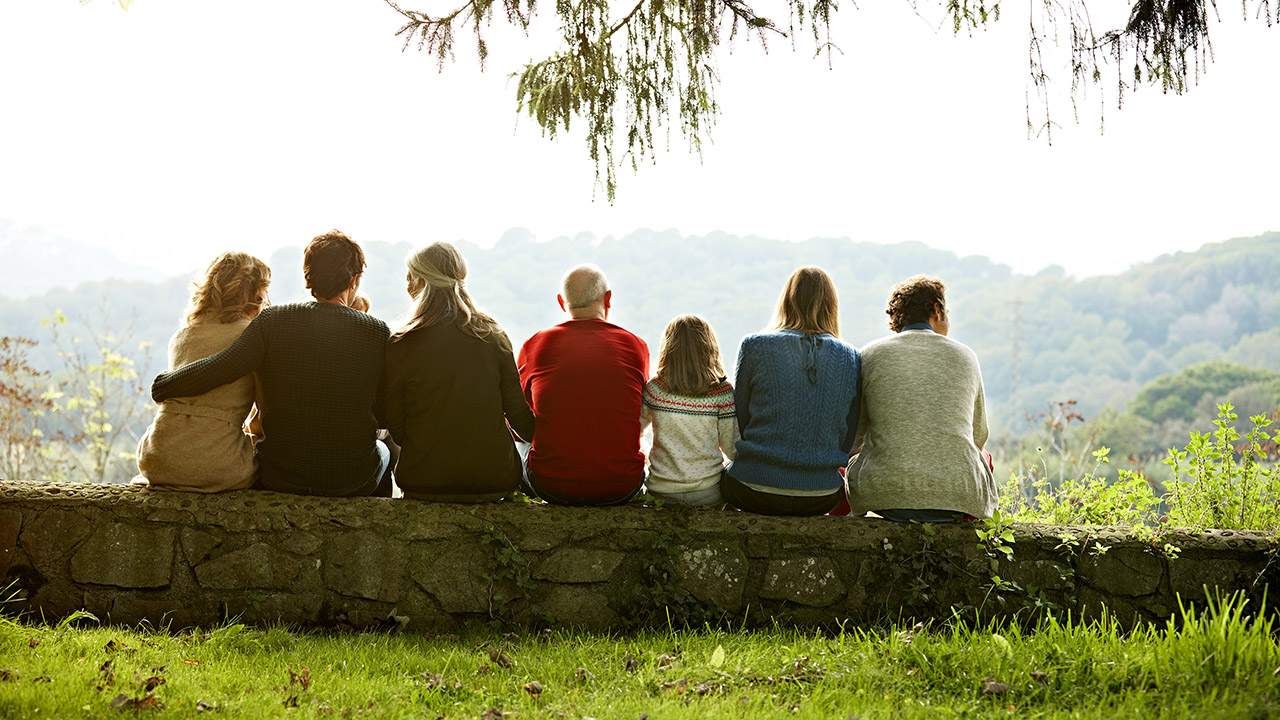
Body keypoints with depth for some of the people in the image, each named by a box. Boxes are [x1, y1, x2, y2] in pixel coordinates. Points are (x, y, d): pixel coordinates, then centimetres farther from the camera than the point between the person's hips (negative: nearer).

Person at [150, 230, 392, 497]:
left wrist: (163, 384, -4)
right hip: (353, 480, -1)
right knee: (383, 451, 34)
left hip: (280, 477, 1)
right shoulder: (377, 332, -11)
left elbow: (219, 368, -20)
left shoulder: (274, 321, -11)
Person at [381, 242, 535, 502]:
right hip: (495, 480, 1)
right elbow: (519, 416, 1)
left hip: (424, 483, -1)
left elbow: (396, 429, -3)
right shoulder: (493, 335, -4)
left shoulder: (400, 346, -10)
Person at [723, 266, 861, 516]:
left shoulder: (755, 346, -5)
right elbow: (848, 441, 6)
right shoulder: (851, 358, 1)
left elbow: (739, 422, 3)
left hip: (755, 493, -2)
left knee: (720, 474, 32)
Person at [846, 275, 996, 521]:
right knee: (983, 459, 36)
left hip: (884, 493, -1)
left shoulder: (871, 355, 4)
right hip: (960, 497, 1)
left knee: (852, 462, 34)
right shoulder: (964, 356, 8)